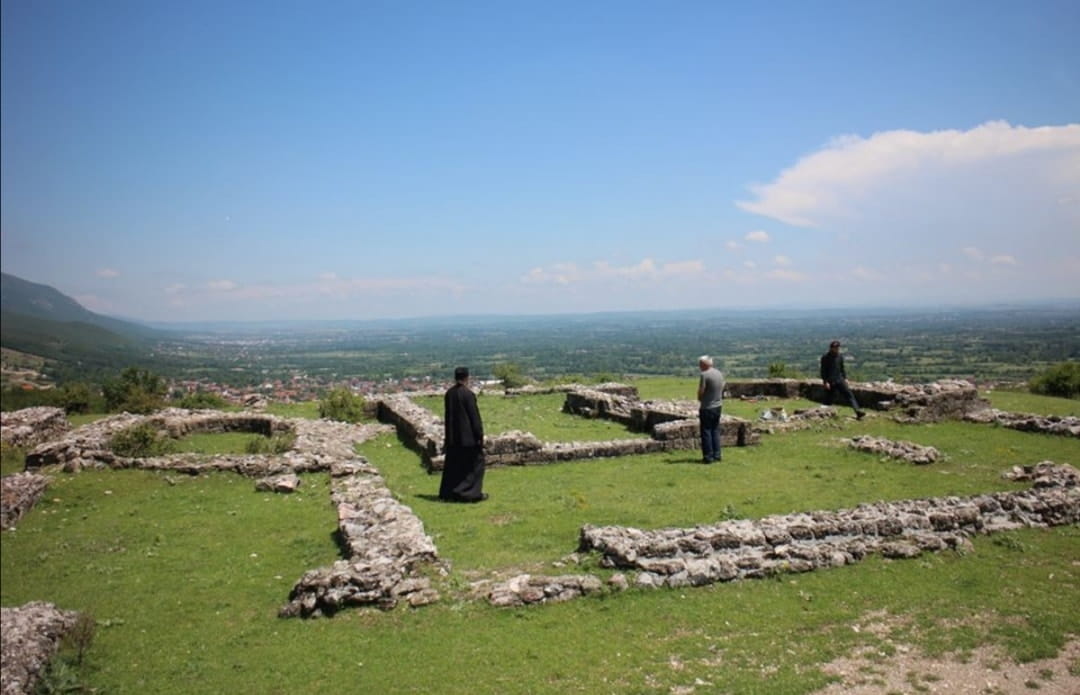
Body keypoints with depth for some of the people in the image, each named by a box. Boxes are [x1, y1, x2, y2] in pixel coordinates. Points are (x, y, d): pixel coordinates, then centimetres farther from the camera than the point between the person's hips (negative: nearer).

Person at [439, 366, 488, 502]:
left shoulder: (448, 394, 4)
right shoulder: (468, 394, -16)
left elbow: (448, 415, 11)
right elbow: (475, 416, -15)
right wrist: (480, 435, -9)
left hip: (453, 436, 7)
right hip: (468, 436, -7)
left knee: (453, 464, 15)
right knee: (475, 462, 6)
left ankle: (448, 493, 18)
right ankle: (471, 492, 5)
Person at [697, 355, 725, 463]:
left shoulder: (705, 375, -17)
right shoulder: (719, 373, 7)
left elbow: (701, 391, -16)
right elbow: (722, 389, 11)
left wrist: (700, 398, 4)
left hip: (707, 407, -7)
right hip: (718, 406, 7)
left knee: (706, 432, 1)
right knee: (715, 431, 15)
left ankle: (708, 457, 3)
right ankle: (716, 455, 17)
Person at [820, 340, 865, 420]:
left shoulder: (840, 356, 8)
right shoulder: (825, 357, -7)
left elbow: (842, 368, 17)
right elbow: (823, 371, -9)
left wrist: (845, 378, 9)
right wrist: (825, 382, -15)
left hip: (839, 380, 4)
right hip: (830, 382, -4)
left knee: (849, 395, -7)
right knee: (828, 400, 2)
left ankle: (858, 411, -14)